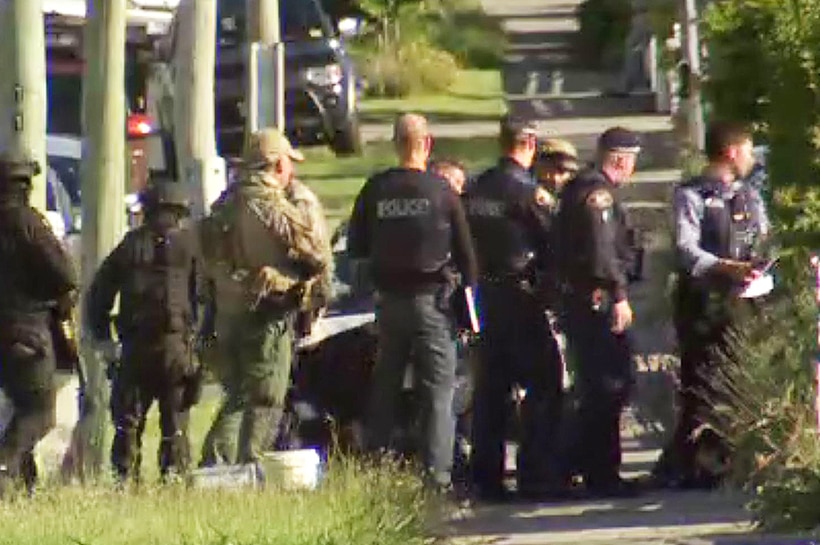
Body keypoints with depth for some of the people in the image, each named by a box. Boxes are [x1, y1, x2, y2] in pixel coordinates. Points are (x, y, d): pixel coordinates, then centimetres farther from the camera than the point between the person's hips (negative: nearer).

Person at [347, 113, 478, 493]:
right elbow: (465, 251, -4)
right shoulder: (441, 192, -8)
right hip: (431, 298, -3)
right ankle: (436, 474, -6)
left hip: (389, 300, 3)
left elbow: (356, 248, 5)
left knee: (384, 389, 13)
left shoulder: (375, 190, -2)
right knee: (437, 390, 0)